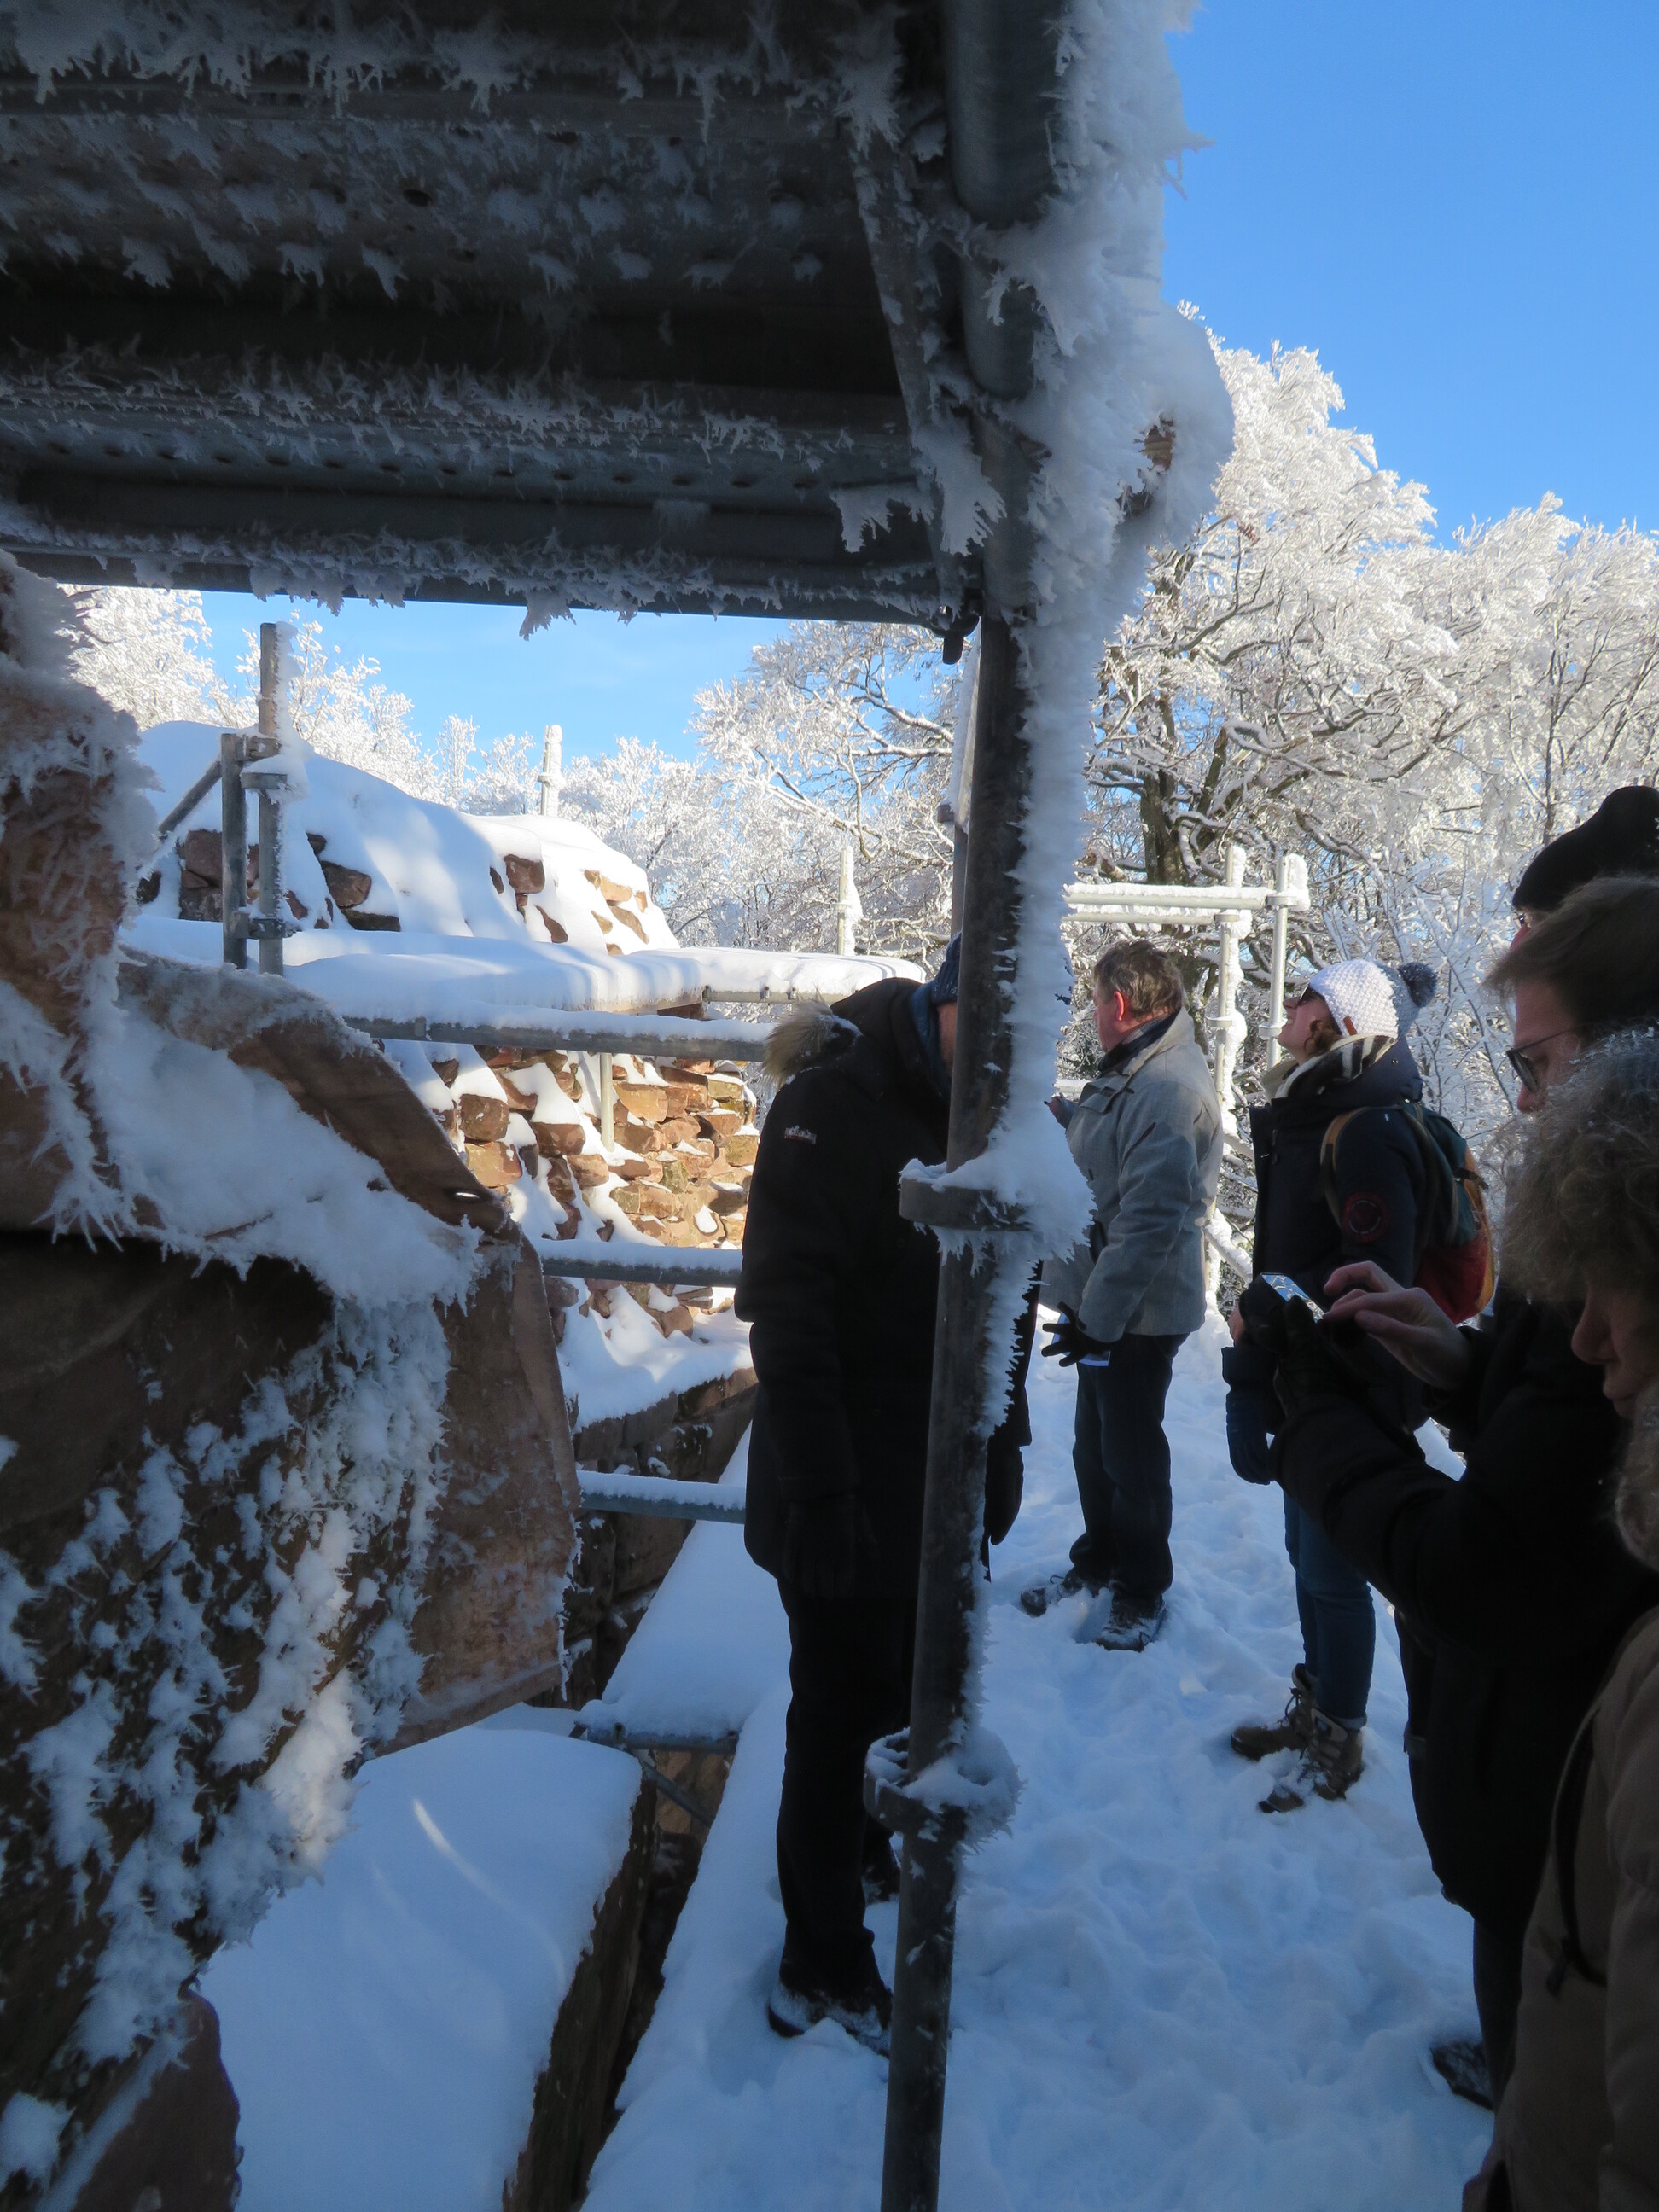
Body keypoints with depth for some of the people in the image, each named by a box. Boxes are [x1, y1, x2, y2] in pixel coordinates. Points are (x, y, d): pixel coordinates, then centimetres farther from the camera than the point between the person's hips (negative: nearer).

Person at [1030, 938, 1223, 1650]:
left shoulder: (1170, 1091, -24)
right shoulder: (1130, 1072, 9)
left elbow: (1150, 1223, -29)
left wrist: (1098, 1317, -28)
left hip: (1138, 1313, -9)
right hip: (1102, 1302, 9)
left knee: (1130, 1453, 7)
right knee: (1094, 1443, 21)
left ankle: (1142, 1592, 25)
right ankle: (1098, 1562, 40)